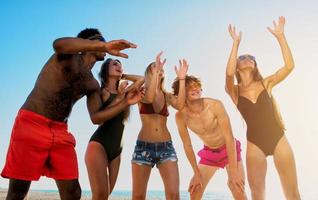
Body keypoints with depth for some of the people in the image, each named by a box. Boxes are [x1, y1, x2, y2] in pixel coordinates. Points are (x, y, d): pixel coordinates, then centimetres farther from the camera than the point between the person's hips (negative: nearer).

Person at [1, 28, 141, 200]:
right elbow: (58, 44, -27)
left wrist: (126, 103, 5)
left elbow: (96, 117, 10)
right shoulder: (70, 54, -1)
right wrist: (105, 46, -34)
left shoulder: (93, 85, 16)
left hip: (61, 132, 6)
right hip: (31, 124, -6)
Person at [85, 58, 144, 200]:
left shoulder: (123, 92, 18)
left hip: (116, 148, 6)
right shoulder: (101, 91, 3)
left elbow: (141, 79, 19)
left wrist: (122, 76, 17)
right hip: (99, 144, -6)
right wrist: (119, 97, -9)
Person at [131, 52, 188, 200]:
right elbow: (150, 98, -19)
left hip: (166, 147, 2)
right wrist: (156, 71, -21)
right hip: (144, 146, -2)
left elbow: (180, 105, -9)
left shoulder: (167, 96, 13)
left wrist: (181, 79, -14)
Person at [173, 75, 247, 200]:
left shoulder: (215, 105, -28)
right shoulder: (181, 116, -19)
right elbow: (187, 146, -8)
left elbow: (229, 138, -27)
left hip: (230, 149, -3)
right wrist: (197, 174, -6)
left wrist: (233, 171, -29)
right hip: (209, 153, 3)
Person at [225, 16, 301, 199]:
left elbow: (289, 66, -7)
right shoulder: (234, 91, 2)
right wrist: (236, 43, -14)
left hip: (278, 138, 1)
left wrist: (280, 36, -8)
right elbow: (229, 73, -20)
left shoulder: (266, 83, 6)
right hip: (255, 143, -1)